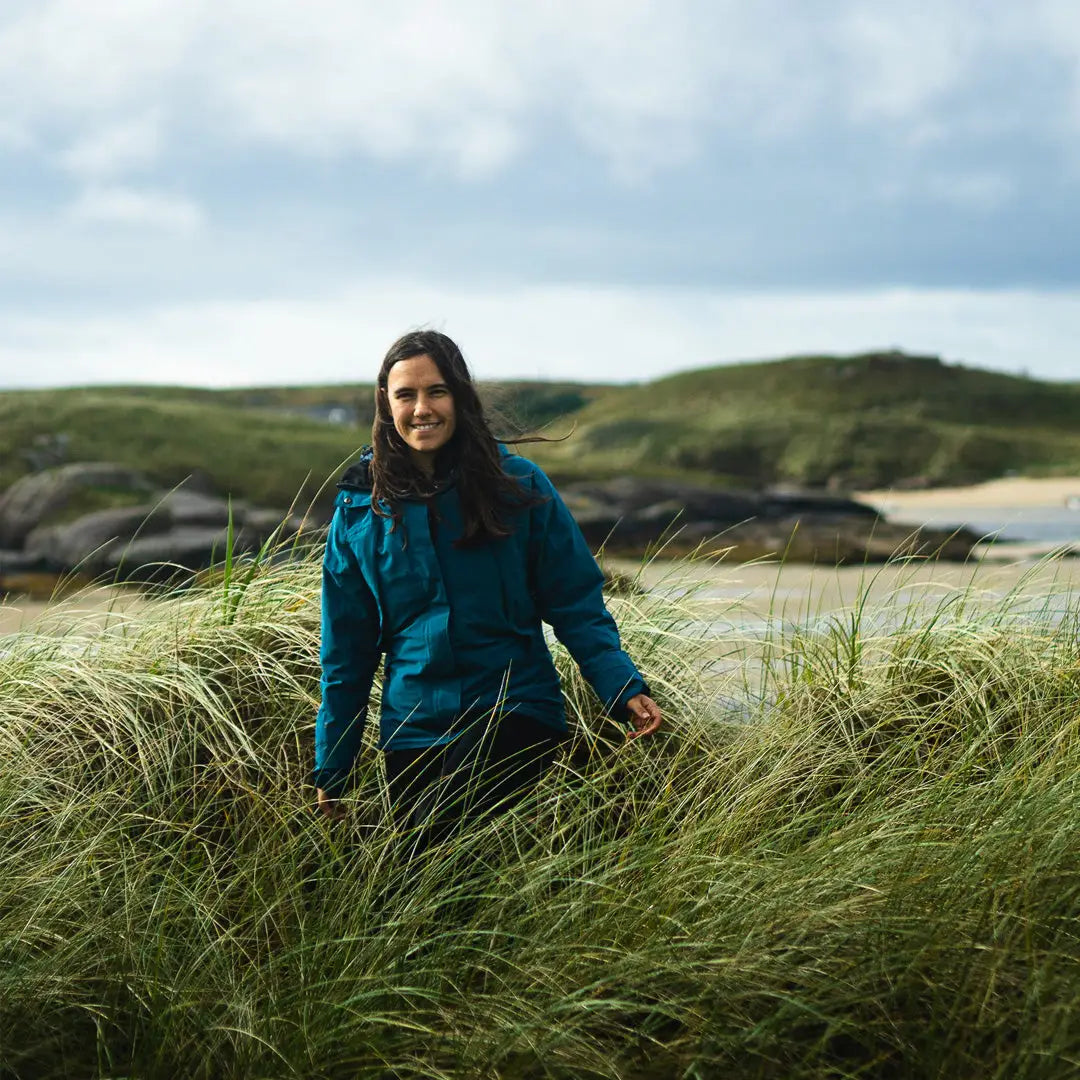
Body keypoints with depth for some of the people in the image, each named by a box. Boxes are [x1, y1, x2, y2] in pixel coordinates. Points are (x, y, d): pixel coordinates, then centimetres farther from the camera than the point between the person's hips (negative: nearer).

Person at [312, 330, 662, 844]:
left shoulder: (518, 484, -2)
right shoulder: (359, 510, 4)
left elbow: (575, 603, 1)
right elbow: (345, 649, 10)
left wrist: (623, 687, -14)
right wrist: (330, 771, 10)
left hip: (515, 710, -3)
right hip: (412, 728, 3)